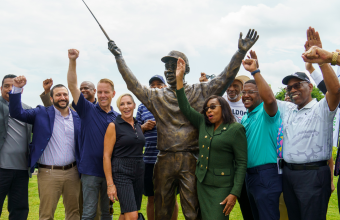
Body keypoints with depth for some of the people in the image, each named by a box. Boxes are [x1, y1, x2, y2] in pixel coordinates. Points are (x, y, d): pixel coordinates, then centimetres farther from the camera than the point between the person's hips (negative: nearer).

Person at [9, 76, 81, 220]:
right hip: (48, 174, -3)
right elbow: (16, 112, -7)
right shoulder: (42, 114, 2)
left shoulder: (77, 117, 8)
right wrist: (17, 88, -18)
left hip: (72, 172, 3)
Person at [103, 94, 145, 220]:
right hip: (121, 172, -6)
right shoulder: (114, 126, -6)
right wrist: (110, 184, -14)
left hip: (138, 172, 6)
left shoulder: (138, 126, 12)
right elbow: (106, 155, -9)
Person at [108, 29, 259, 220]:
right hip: (165, 161, 3)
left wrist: (241, 51, -11)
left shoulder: (200, 93, 5)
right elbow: (134, 84, 12)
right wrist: (119, 57, 12)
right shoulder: (157, 96, 12)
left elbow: (225, 78, -2)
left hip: (190, 161, -3)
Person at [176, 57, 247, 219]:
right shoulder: (203, 124, 9)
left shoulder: (236, 129, -8)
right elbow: (185, 108, 8)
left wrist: (235, 193, -15)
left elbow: (241, 163, -10)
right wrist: (179, 78, 2)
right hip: (202, 183, 6)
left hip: (222, 187, -6)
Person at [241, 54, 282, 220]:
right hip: (250, 174, 9)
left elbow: (270, 98, -34)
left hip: (267, 174, -9)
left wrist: (255, 71, -34)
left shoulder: (266, 112, -11)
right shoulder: (245, 118, 16)